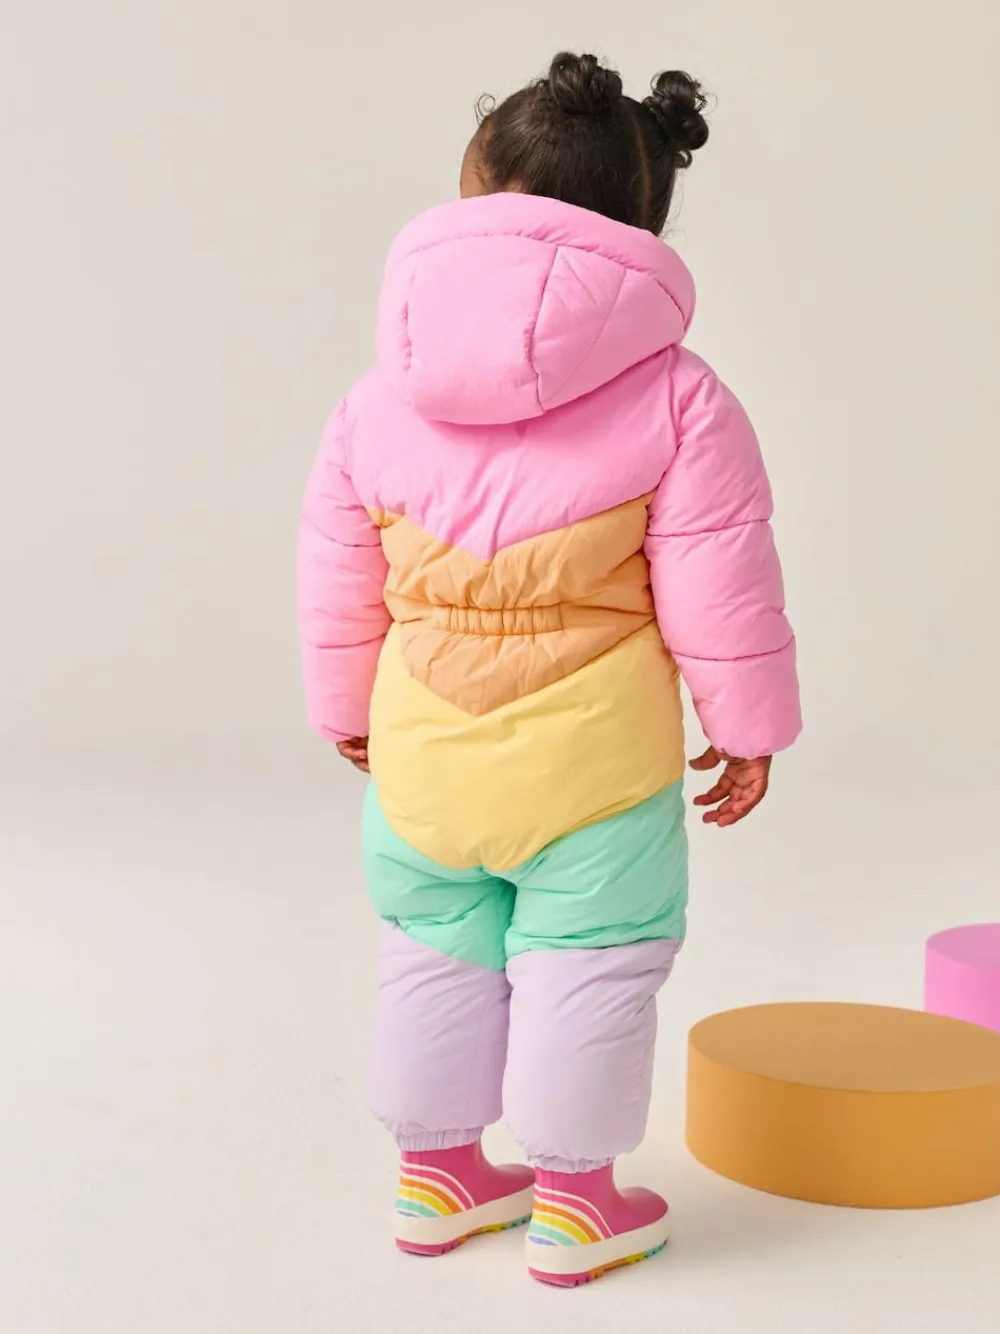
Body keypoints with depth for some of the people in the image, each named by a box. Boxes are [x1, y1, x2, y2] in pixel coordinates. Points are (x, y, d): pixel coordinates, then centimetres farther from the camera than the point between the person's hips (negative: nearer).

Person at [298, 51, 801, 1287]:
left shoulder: (380, 398, 2)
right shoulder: (674, 396, -8)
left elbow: (339, 581, 10)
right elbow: (718, 587, -8)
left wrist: (345, 706, 24)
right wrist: (746, 722, 5)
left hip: (420, 753, 4)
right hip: (590, 757, -3)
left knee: (436, 955, 19)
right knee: (588, 965, 10)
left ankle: (435, 1171, 35)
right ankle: (573, 1199, 22)